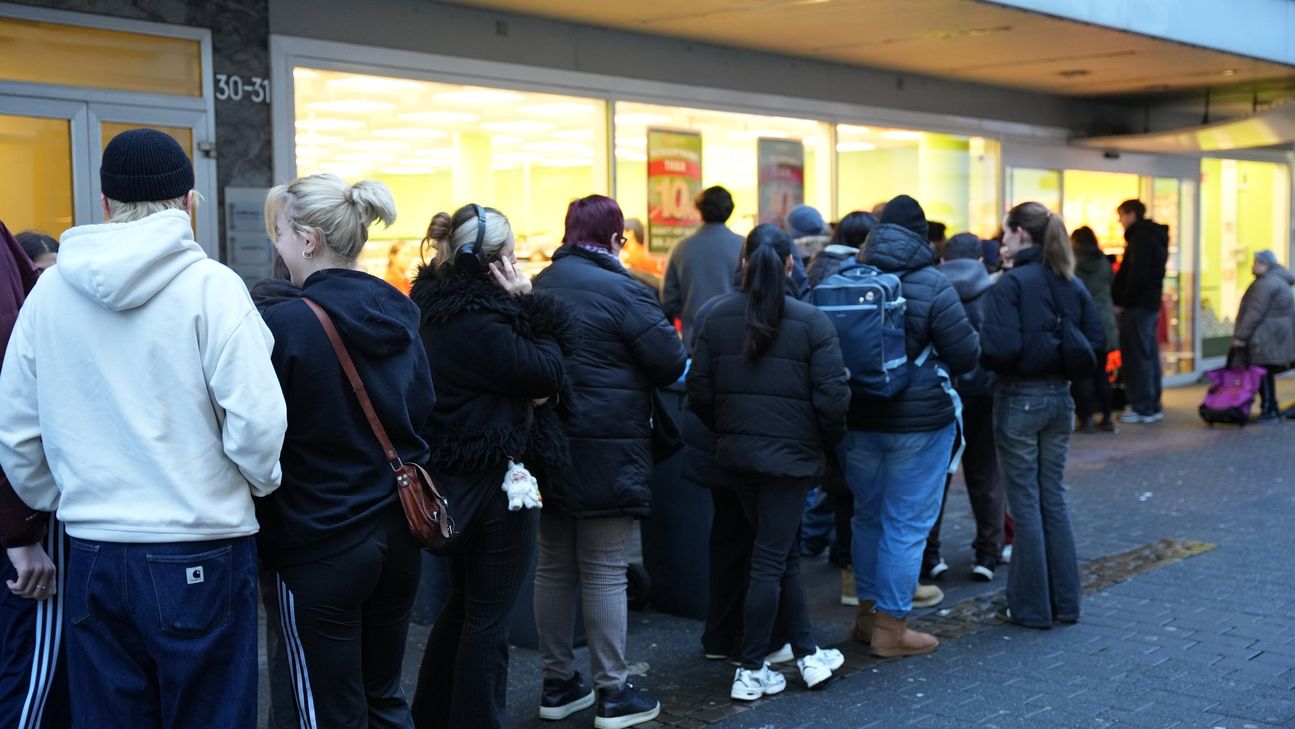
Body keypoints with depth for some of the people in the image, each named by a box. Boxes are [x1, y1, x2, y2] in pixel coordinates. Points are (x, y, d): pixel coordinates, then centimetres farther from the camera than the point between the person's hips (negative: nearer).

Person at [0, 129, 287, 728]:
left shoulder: (48, 291, 2)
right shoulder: (210, 285, -11)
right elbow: (257, 419, -16)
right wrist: (262, 480, 4)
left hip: (92, 556, 4)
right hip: (200, 555, -4)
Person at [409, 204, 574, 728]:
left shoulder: (443, 306, 8)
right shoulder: (474, 322, -23)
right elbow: (547, 375, -17)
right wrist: (530, 308, -9)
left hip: (453, 478, 10)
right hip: (495, 480, -10)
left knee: (461, 603, 21)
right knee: (489, 616, 1)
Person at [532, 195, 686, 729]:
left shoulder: (538, 287, 6)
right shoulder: (622, 290, -14)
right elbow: (671, 364, -12)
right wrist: (627, 372, 7)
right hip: (607, 449, -6)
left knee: (554, 565, 14)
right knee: (605, 573, 0)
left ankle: (557, 683, 24)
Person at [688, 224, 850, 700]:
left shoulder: (717, 317, 1)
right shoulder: (812, 321, -10)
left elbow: (699, 392, 2)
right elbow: (832, 396, -13)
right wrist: (829, 441, 5)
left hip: (739, 451, 4)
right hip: (792, 453, -4)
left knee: (783, 554, 17)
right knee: (770, 560, 3)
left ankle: (808, 655, 25)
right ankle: (751, 673, 9)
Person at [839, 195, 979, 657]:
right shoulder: (932, 285, -13)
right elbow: (966, 355, -11)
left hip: (857, 420, 5)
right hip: (919, 421, -5)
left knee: (869, 516, 19)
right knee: (906, 524, 3)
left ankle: (869, 613, 30)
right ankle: (891, 629, 9)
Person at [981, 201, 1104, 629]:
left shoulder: (1012, 283, -15)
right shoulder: (1072, 285, 5)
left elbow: (1000, 346, -23)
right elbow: (1096, 343, 5)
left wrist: (980, 360, -4)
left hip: (1019, 399, -6)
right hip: (1059, 397, 6)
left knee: (1026, 502, 3)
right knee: (1054, 498, 15)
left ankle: (1032, 607, 11)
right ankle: (1065, 602, 21)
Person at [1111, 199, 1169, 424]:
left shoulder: (1140, 237, -12)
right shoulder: (1156, 236, 18)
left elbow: (1137, 276, -20)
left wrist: (1122, 303, -13)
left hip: (1137, 305, -10)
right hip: (1151, 304, 10)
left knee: (1137, 357, -6)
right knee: (1149, 355, 11)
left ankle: (1142, 408, -5)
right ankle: (1153, 406, 15)